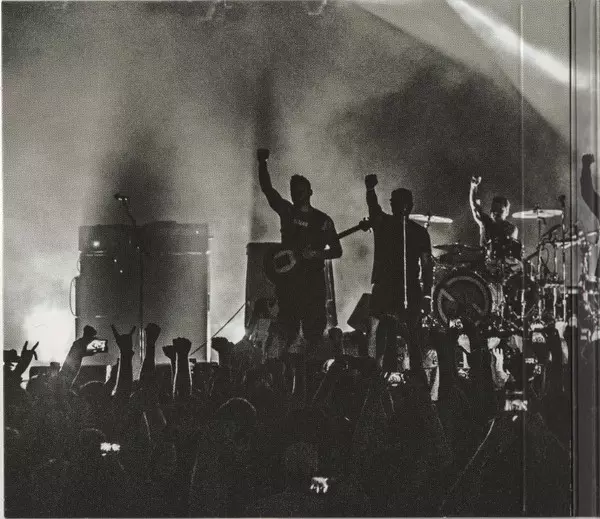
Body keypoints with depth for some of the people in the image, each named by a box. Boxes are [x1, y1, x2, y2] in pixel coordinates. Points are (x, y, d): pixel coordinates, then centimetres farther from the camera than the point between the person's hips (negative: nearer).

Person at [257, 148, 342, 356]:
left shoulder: (322, 220, 6)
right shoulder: (286, 211, 11)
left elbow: (337, 250, 8)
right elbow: (267, 188, 1)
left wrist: (318, 254, -11)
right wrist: (262, 163, -12)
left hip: (313, 279, -1)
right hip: (288, 279, 1)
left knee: (314, 328, -6)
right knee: (288, 327, 0)